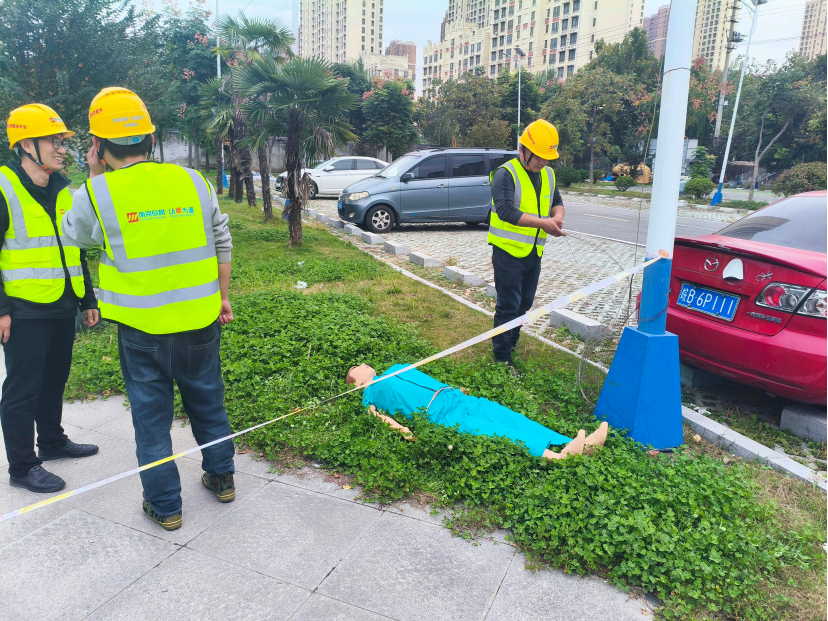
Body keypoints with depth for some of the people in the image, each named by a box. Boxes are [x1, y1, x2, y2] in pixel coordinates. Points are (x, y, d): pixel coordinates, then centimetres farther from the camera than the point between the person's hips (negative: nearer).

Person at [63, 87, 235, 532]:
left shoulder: (97, 193, -11)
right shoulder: (192, 180, -3)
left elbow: (75, 234, 11)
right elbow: (221, 243, 6)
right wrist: (222, 296, 17)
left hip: (142, 329, -2)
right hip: (200, 319, 3)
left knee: (151, 413, 13)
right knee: (207, 401, 20)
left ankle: (165, 505, 24)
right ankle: (221, 478, 36)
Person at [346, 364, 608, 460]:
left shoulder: (395, 369, 31)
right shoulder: (370, 393, 12)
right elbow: (374, 415, -3)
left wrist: (453, 389, 24)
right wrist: (400, 428, -21)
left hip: (455, 397, 7)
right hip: (441, 415, -7)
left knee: (508, 417, -13)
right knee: (497, 432, -25)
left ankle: (570, 444, -25)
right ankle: (554, 456, -41)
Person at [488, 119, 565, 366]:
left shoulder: (548, 174, 9)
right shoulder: (506, 174, -15)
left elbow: (557, 200, 21)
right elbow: (506, 211, -24)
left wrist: (557, 215, -4)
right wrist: (543, 223, -28)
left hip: (533, 252, 7)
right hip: (508, 251, -7)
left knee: (525, 303, 17)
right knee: (508, 306, -2)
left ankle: (510, 343, 34)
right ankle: (501, 356, 8)